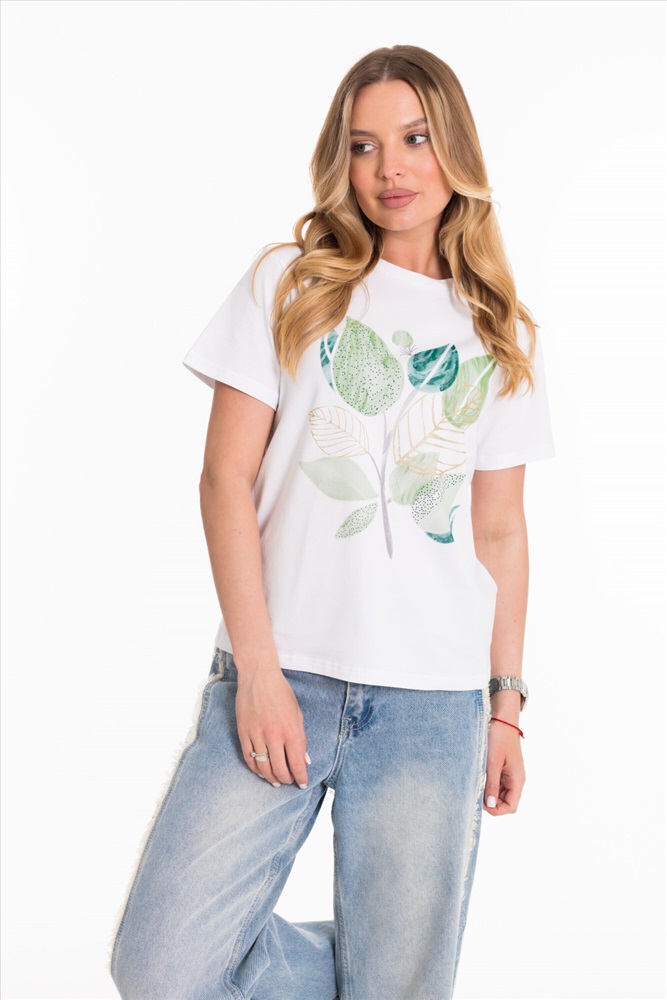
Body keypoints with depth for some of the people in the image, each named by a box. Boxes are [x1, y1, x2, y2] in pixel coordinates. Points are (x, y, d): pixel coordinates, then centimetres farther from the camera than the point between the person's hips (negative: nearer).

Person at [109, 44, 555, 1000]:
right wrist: (258, 669, -9)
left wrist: (506, 704, 10)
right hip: (282, 674, -1)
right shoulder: (290, 285, 4)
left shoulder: (502, 335, 12)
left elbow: (499, 530, 14)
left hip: (434, 702, 1)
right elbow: (227, 476, -1)